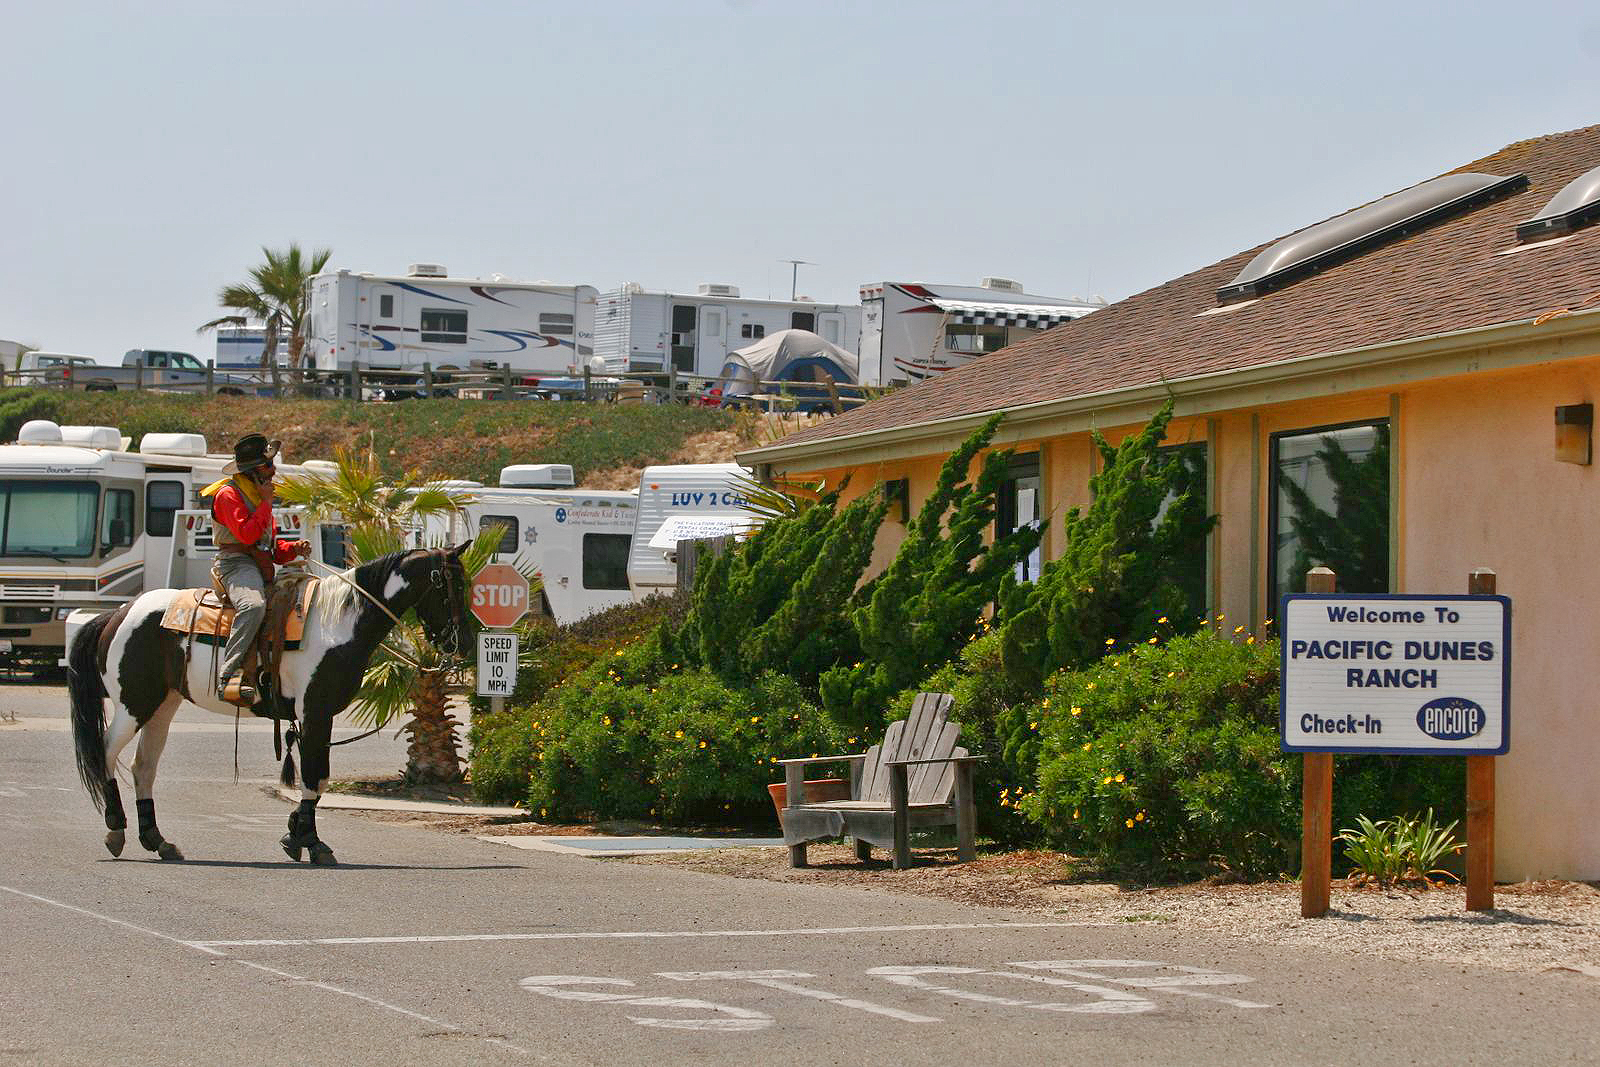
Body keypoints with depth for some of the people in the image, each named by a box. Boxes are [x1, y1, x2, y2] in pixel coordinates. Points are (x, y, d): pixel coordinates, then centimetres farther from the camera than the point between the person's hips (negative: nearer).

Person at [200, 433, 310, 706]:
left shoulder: (258, 494, 25)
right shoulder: (228, 494, -5)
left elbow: (272, 545, 26)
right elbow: (246, 534, -19)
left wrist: (294, 549, 6)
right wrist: (266, 503, -10)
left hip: (261, 567, 10)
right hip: (236, 563, -10)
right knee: (254, 605, -38)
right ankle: (229, 676, -46)